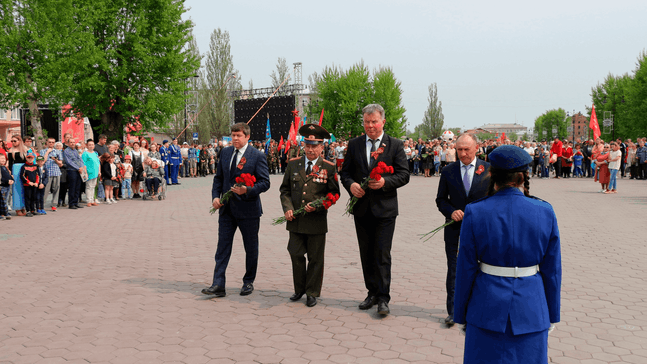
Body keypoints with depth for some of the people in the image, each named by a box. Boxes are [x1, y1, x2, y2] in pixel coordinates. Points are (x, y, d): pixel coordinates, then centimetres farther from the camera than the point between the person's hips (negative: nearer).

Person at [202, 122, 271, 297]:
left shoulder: (257, 156, -8)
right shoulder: (225, 152, 8)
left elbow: (265, 182, -10)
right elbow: (219, 177, 14)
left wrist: (247, 190, -26)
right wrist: (215, 196, -1)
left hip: (248, 209, -4)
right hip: (227, 208, 4)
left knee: (251, 248, 9)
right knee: (222, 246, 1)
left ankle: (248, 282, 24)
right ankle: (218, 285, 2)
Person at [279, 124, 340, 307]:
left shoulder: (329, 167, -1)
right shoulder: (293, 164, 7)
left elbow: (334, 194, -1)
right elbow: (285, 190, 11)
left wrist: (317, 205, -16)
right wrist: (288, 208, -5)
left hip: (317, 221, -2)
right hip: (295, 221, 3)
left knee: (315, 259, 6)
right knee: (296, 255, 7)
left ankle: (312, 293, 19)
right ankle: (299, 289, 25)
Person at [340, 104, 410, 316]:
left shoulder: (395, 145, 0)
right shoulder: (354, 144, 8)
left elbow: (404, 175, -3)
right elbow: (345, 171, 10)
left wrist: (385, 182, -19)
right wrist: (351, 185, -11)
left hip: (385, 209, -3)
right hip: (361, 208, 4)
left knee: (382, 255, -5)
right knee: (366, 254, 12)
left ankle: (383, 298, 2)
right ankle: (372, 293, 25)